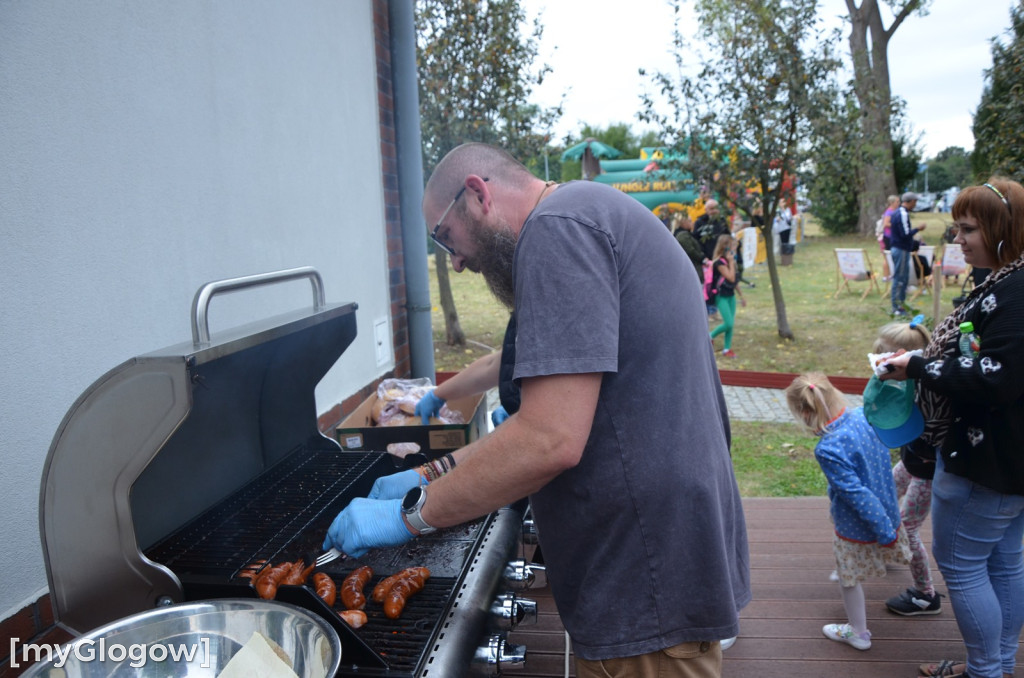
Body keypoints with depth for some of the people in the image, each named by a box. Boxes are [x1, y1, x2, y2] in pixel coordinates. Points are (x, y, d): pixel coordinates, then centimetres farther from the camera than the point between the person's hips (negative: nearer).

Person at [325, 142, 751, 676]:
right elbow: (553, 416, 16)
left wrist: (411, 513, -14)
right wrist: (436, 475, 13)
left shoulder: (558, 226, -17)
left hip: (648, 584, -10)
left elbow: (551, 441, -26)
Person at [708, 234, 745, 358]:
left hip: (731, 295, 8)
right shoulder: (720, 262, -17)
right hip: (721, 296, -8)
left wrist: (741, 295, 19)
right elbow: (731, 278, -24)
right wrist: (731, 262, -18)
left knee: (731, 324, 7)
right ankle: (710, 336, 11)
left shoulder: (730, 261, 10)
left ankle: (727, 348, 16)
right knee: (728, 323, -12)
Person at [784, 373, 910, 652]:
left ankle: (858, 633, 39)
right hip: (888, 512, 8)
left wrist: (885, 533, -19)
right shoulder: (864, 415, -13)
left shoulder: (828, 449, -33)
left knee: (848, 578, 18)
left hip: (857, 530, -8)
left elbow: (858, 495, -28)